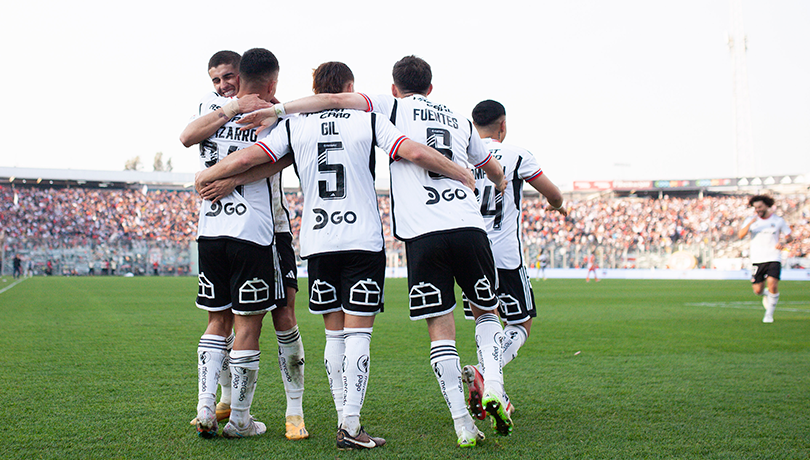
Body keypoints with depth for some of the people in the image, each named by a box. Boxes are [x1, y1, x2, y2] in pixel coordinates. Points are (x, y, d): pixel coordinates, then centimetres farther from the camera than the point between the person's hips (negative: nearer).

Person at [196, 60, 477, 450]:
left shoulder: (295, 125, 6)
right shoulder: (369, 120, 2)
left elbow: (245, 158, 1)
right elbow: (415, 153, -8)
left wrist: (204, 177, 18)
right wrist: (463, 176, 3)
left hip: (317, 242, 3)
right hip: (363, 240, -2)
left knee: (334, 333, 11)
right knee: (358, 333, -3)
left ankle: (344, 421, 12)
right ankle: (351, 425, -9)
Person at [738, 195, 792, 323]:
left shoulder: (778, 221, 2)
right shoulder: (751, 220, 2)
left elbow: (789, 237, 11)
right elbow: (740, 235, -13)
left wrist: (783, 241, -11)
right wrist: (750, 223, -29)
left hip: (774, 259, -1)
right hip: (757, 259, 1)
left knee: (773, 286, -17)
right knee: (758, 290, -1)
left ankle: (769, 314, 1)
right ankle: (766, 295, 38)